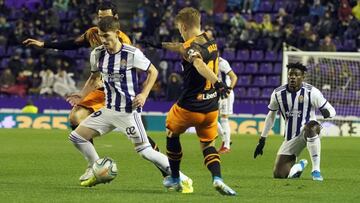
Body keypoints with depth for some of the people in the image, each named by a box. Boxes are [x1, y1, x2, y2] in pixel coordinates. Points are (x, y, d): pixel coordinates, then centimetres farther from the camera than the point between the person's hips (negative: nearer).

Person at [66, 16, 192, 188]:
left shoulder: (132, 54, -16)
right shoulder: (97, 54, 0)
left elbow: (153, 72, -3)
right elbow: (94, 78, 17)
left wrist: (144, 94, -15)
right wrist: (81, 95, 2)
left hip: (129, 111, -6)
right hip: (109, 109, 6)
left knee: (144, 150, -9)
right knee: (76, 137, 3)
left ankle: (183, 180, 3)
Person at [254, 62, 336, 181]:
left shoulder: (311, 92, -12)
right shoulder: (278, 94, -1)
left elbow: (332, 111, -7)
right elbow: (271, 116, 14)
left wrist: (327, 112, -33)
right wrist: (262, 140, 14)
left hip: (308, 131, -4)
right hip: (290, 138, 4)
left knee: (311, 126, -42)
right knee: (278, 174, -6)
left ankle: (316, 169, -36)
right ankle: (299, 166, 30)